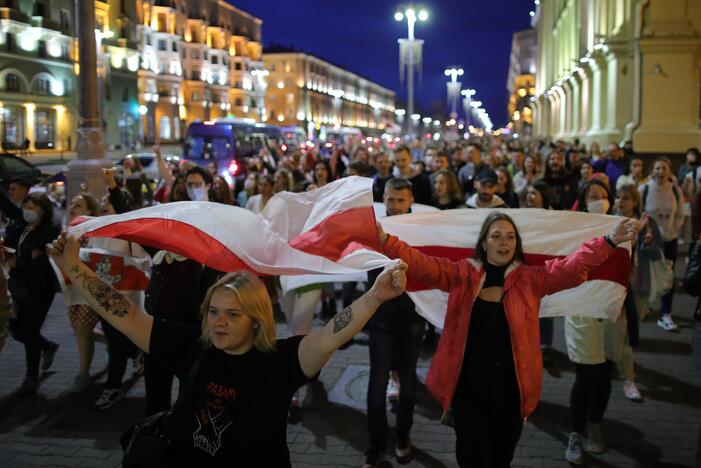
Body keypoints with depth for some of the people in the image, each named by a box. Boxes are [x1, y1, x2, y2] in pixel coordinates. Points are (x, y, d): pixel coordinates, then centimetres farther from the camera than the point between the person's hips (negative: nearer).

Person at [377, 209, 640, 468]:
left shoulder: (531, 279, 0)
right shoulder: (462, 275, -1)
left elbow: (573, 266, -8)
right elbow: (422, 265, -10)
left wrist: (611, 241, -19)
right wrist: (385, 240, -23)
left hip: (510, 386, 1)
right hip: (468, 384, -1)